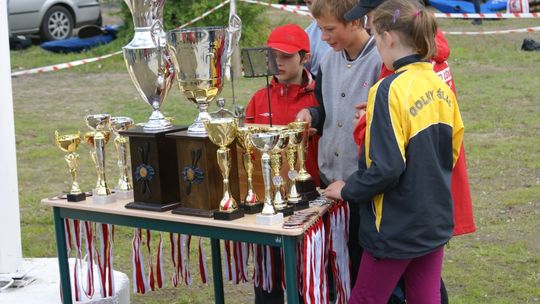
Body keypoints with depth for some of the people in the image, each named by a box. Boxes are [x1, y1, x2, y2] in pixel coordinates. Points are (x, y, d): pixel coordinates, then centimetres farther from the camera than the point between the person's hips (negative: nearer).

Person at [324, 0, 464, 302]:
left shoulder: (390, 90, -21)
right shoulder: (440, 87, 2)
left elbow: (386, 168, -23)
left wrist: (347, 190, -8)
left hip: (397, 229, -7)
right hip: (436, 220, 7)